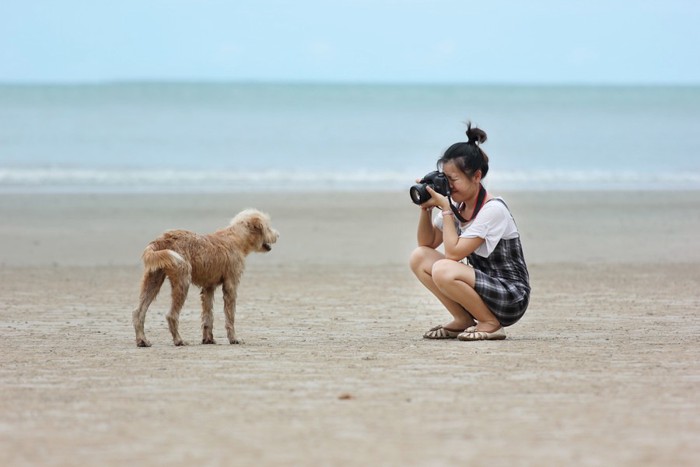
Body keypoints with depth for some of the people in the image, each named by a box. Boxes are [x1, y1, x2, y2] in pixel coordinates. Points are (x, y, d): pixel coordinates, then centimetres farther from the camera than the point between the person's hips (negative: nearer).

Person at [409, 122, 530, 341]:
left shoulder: (493, 209, -20)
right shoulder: (457, 205, 4)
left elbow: (453, 253, -23)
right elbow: (427, 244, 12)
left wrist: (445, 208, -18)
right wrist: (426, 208, -3)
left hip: (512, 297, -9)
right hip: (483, 285, 9)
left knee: (443, 271, -30)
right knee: (419, 257, -3)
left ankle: (490, 324, -11)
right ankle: (463, 320, 3)